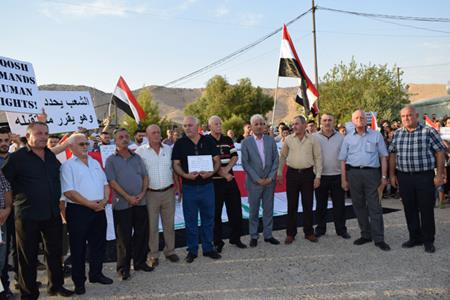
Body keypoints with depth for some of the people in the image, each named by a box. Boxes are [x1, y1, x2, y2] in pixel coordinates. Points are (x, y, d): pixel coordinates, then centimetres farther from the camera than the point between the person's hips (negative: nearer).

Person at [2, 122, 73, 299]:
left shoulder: (52, 156, 9)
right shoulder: (17, 157, -8)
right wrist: (18, 199, -4)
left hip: (53, 214, 5)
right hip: (28, 216, -5)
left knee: (55, 252, 16)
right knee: (28, 257, 9)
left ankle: (56, 286, 32)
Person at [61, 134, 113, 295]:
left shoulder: (95, 163, 14)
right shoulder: (68, 165, -6)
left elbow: (105, 184, 14)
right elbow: (69, 191, -15)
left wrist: (105, 200, -4)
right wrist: (89, 203, -18)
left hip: (99, 210, 6)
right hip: (78, 211, -6)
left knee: (99, 244, 14)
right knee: (78, 247, 6)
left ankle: (96, 274, 31)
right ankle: (79, 281, 20)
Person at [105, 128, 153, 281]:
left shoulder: (137, 157, 13)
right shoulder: (111, 160, 0)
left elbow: (145, 176, 10)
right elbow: (112, 181, -9)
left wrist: (142, 193, -6)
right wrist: (128, 197, -15)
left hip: (140, 202, 4)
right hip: (122, 204, -4)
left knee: (142, 233, 10)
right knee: (124, 237, 3)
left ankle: (140, 262, 25)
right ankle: (123, 267, 15)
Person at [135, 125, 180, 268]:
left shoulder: (168, 149, 7)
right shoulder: (140, 151, -4)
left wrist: (177, 185, 10)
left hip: (168, 192, 3)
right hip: (150, 193, -3)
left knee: (169, 223, 12)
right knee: (152, 225, 6)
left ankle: (170, 251, 26)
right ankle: (153, 254, 19)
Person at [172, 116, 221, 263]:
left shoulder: (208, 141, 3)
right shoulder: (180, 143, 0)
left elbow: (217, 160, 5)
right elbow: (176, 165, -2)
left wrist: (211, 172, -14)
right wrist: (185, 175, -20)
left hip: (207, 186, 1)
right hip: (189, 186, -1)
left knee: (208, 218, 11)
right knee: (190, 220, 8)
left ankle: (208, 248, 26)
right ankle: (192, 250, 22)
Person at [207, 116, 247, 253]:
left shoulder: (228, 140, 11)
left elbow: (235, 157, 5)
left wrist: (227, 168, -13)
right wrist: (223, 174, -12)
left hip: (230, 179, 5)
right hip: (214, 181, -5)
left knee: (236, 210, 9)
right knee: (216, 213, 4)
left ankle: (235, 238, 25)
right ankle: (217, 242, 17)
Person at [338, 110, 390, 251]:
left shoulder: (376, 135, 7)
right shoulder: (348, 138, 10)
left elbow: (383, 156, 5)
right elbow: (343, 160, 9)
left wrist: (384, 176, -2)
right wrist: (344, 180, 4)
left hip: (372, 172, -2)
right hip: (353, 173, 2)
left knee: (375, 206, -3)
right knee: (358, 205, 8)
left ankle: (378, 238, 3)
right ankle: (366, 235, 21)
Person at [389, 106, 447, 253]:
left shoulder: (428, 132, -3)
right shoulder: (397, 134, 8)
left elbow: (440, 152, -3)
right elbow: (392, 155, 11)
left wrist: (439, 174, -8)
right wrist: (392, 174, 8)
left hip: (425, 176, -3)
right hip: (404, 177, 4)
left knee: (427, 209, 3)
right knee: (409, 209, 10)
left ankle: (428, 241, 17)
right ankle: (415, 237, 25)